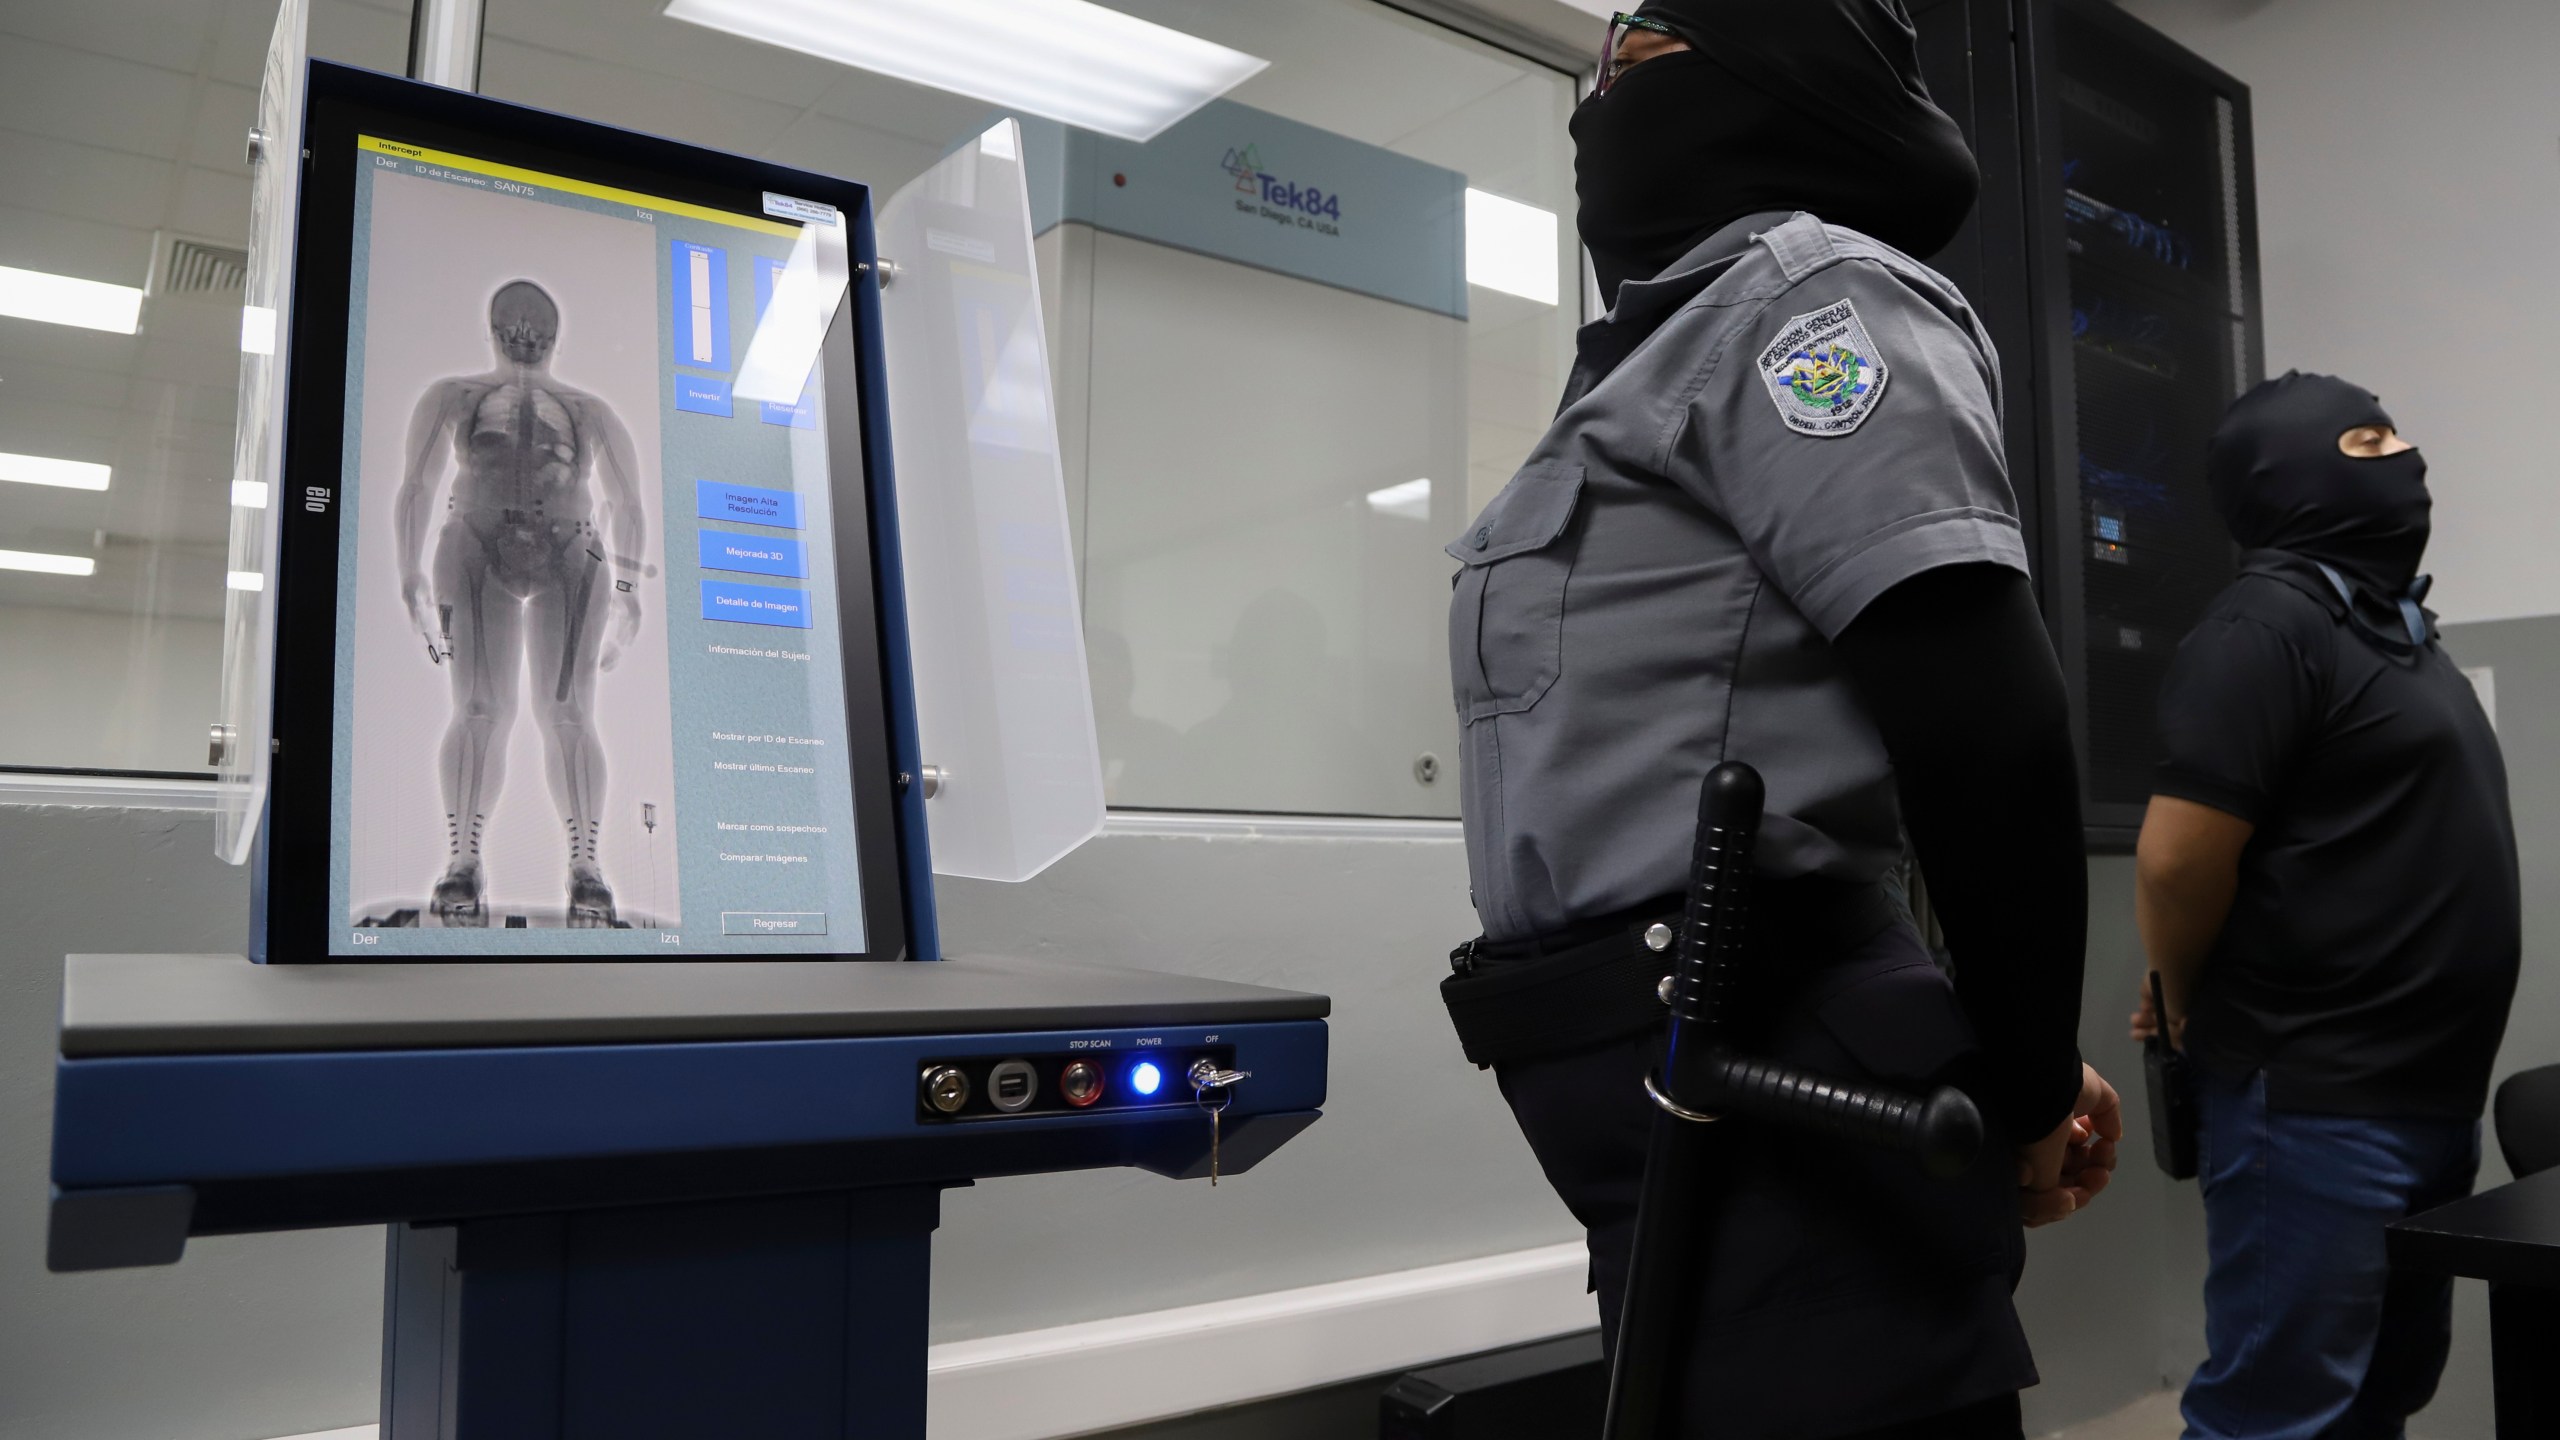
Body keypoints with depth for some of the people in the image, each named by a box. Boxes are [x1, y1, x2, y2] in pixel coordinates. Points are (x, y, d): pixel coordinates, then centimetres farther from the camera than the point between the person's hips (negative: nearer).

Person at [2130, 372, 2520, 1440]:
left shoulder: (2387, 621, 15)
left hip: (2427, 1097, 9)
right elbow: (2178, 858, -23)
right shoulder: (2269, 623, -15)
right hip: (2316, 1103, -9)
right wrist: (2193, 1012, -6)